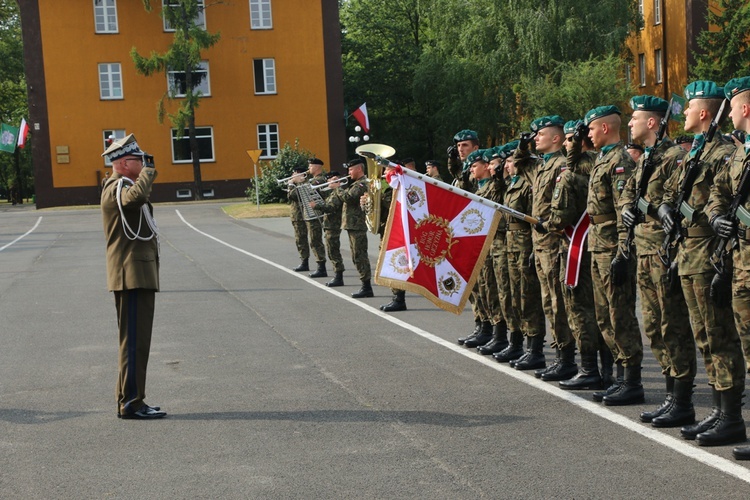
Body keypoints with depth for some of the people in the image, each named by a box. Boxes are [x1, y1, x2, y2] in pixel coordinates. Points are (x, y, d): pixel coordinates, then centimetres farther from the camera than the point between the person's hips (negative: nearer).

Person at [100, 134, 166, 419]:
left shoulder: (124, 187, 20)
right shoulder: (116, 189, -14)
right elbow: (135, 197, -36)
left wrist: (145, 176, 25)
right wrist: (148, 172, -20)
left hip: (140, 275, 11)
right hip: (132, 275, -11)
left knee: (137, 341, 14)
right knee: (134, 340, -9)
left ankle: (130, 400, 20)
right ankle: (131, 403, -6)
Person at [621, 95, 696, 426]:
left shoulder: (674, 156, -11)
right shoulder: (644, 159, 18)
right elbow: (628, 192, 20)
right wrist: (628, 209, 0)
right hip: (644, 250, 10)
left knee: (673, 325, -5)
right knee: (654, 327, 13)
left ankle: (683, 404, 2)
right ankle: (672, 396, 21)